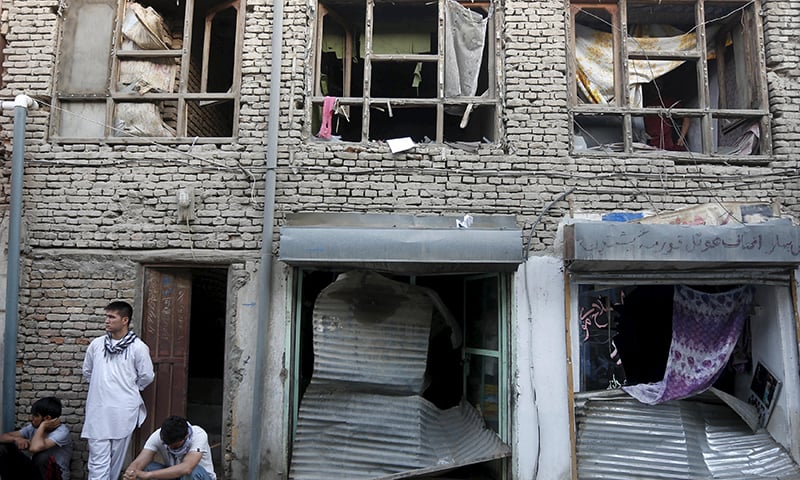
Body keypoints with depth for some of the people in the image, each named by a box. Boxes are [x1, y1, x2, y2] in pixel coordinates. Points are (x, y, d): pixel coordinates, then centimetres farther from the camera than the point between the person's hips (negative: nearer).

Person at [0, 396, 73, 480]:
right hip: (34, 471, 7)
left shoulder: (62, 431, -23)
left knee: (42, 455, -38)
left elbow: (35, 448, -39)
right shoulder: (33, 427, 1)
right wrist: (16, 439, -20)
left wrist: (43, 425, -24)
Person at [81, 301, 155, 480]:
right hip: (98, 410, 2)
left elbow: (146, 376, 1)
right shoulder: (96, 344, 5)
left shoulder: (138, 347, -6)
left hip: (123, 411, -2)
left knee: (116, 458, 10)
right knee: (98, 460, -2)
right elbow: (87, 371, 20)